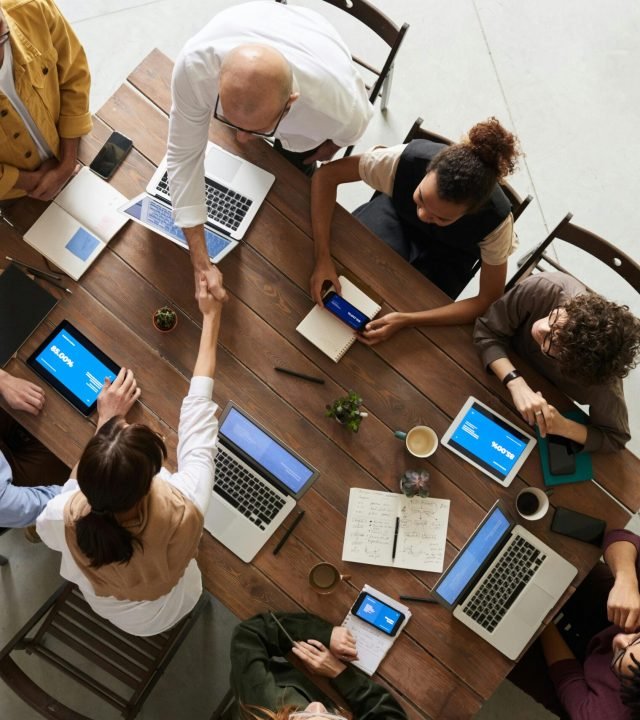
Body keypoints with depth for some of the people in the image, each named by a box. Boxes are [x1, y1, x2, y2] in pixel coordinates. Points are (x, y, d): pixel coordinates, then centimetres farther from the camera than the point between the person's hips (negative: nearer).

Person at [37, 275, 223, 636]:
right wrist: (211, 318, -19)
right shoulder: (183, 510, -45)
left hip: (101, 606, 1)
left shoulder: (64, 518, -41)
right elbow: (198, 412, -31)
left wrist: (106, 422, -12)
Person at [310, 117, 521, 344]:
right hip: (398, 213, 1)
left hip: (447, 254, -1)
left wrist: (407, 320, -39)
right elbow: (327, 174, -28)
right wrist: (323, 258, -39)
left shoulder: (496, 219, -38)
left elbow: (490, 300, -28)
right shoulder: (406, 159, -39)